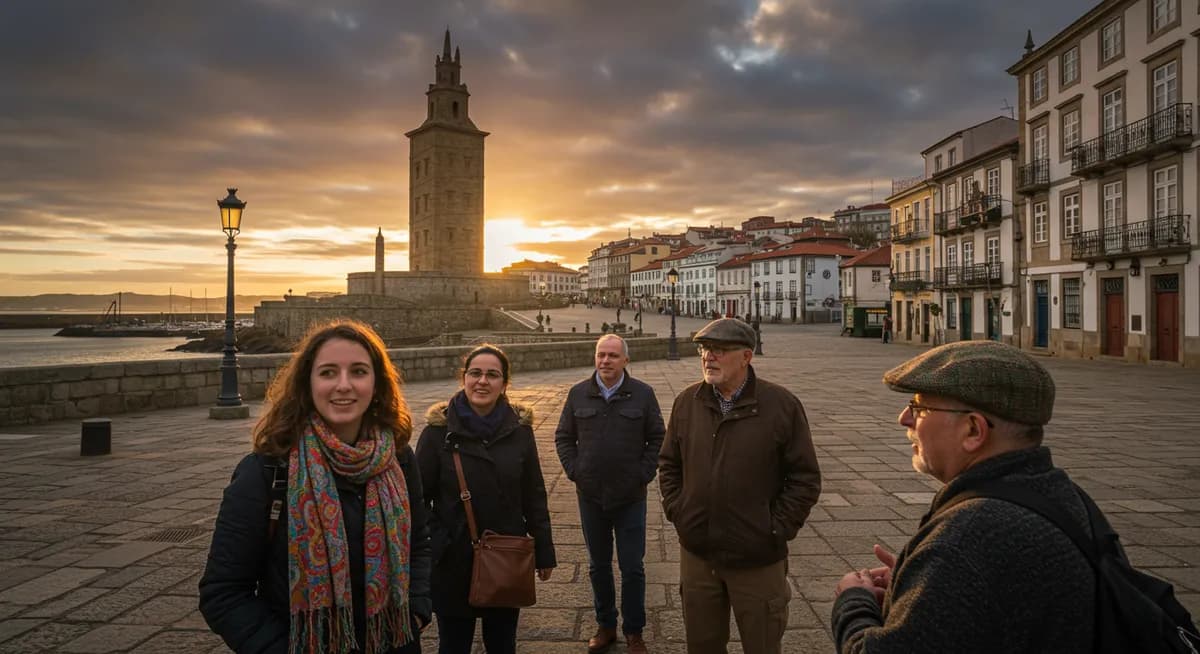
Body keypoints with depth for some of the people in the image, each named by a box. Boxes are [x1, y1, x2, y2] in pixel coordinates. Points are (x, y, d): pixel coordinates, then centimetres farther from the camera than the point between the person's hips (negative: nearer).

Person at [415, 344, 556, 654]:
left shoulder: (519, 428, -3)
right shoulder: (439, 430, -10)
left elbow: (534, 497, 3)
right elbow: (419, 497, -6)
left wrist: (544, 553, 5)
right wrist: (433, 543, -14)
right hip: (454, 562, -2)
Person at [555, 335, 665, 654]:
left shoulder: (643, 394, -6)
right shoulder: (579, 393, 0)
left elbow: (657, 439, 0)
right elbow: (563, 437, 7)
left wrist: (644, 475, -7)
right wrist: (574, 472, -2)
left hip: (630, 498, -2)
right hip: (590, 496, 2)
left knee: (632, 569, 6)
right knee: (598, 566, 16)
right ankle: (606, 626, 33)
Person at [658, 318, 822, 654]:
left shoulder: (782, 405, -11)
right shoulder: (687, 401, 1)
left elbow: (805, 478, -8)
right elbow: (668, 463, 11)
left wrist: (776, 530, -10)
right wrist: (676, 511, 2)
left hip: (757, 559, -3)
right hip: (696, 553, 3)